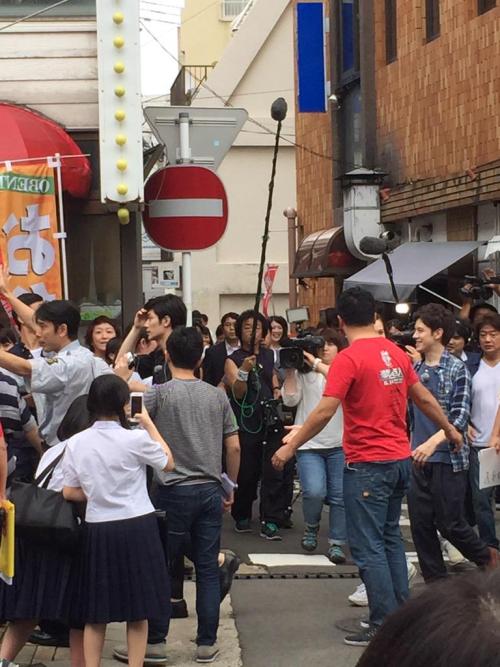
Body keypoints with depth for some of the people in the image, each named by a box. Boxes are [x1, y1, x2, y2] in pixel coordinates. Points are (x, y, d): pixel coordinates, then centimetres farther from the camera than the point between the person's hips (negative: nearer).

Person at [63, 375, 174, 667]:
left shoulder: (76, 443, -2)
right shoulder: (136, 438, -12)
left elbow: (70, 493, 5)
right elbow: (169, 463, 5)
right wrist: (149, 423, 9)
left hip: (98, 529, 3)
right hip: (137, 527, -3)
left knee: (96, 611, 12)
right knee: (138, 610, 8)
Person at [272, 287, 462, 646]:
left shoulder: (349, 358, -15)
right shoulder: (396, 352, 7)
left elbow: (324, 412, -19)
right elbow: (424, 398, 17)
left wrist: (290, 446, -10)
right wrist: (450, 429, 31)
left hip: (368, 464, -7)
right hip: (400, 459, 8)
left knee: (368, 546, -2)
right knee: (391, 537, 18)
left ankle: (385, 626, -1)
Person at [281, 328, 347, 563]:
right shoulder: (304, 372, 7)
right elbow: (290, 399, 1)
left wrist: (317, 365, -18)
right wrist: (289, 370, -6)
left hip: (340, 444, 0)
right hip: (309, 444, 0)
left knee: (340, 496, 2)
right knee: (314, 492, -16)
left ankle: (336, 544, 15)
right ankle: (311, 527, 14)